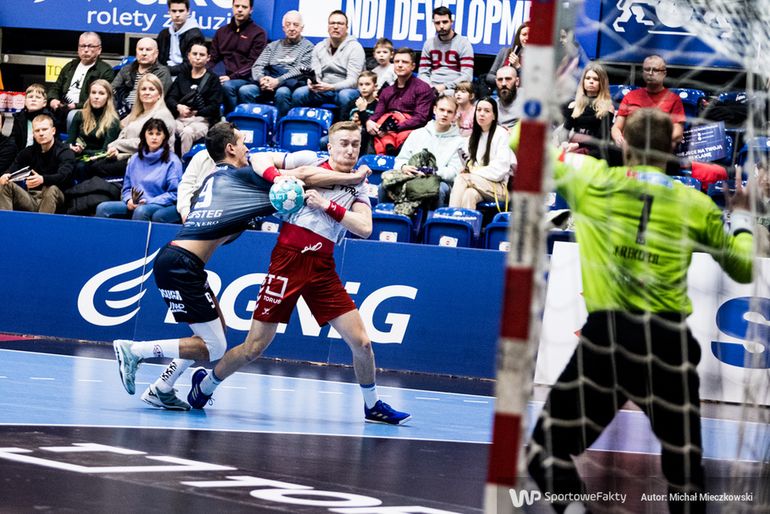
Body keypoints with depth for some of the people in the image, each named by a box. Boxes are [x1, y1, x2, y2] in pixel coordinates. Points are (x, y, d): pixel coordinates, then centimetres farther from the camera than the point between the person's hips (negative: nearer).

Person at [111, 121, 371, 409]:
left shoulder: (215, 178, 22)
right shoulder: (241, 174, -3)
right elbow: (304, 176, -4)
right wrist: (354, 177, 3)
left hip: (173, 259, 9)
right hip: (180, 265, -9)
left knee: (217, 330, 17)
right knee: (212, 348, -5)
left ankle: (161, 390, 18)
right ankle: (133, 350, -4)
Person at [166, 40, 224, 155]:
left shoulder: (212, 79, 10)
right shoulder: (182, 76, 20)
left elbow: (214, 107, 1)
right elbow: (170, 98, 10)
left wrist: (195, 112, -13)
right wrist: (178, 107, -13)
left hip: (202, 120, -3)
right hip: (180, 118, 3)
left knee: (187, 133, -37)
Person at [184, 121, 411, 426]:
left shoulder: (358, 188, 9)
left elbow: (365, 228, -6)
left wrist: (327, 205, -15)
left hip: (322, 268, 3)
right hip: (288, 260, -3)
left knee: (360, 342, -2)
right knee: (254, 347, -2)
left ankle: (372, 406, 20)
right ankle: (204, 386, 22)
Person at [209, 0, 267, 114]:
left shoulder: (258, 33, 3)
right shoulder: (221, 32, 21)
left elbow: (254, 64, -6)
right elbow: (213, 59, 20)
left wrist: (231, 77, -18)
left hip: (246, 78, -4)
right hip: (225, 76, 4)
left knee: (228, 86, -36)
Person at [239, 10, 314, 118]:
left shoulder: (308, 47, 10)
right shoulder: (273, 46, 23)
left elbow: (300, 71, -4)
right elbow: (257, 66, 14)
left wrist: (278, 81, -18)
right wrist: (261, 79, -11)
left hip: (291, 85, -4)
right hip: (269, 83, 4)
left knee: (282, 92, -39)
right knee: (244, 90, -24)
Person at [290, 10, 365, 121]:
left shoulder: (355, 47, -6)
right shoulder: (319, 47, 10)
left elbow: (352, 80, -14)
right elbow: (315, 74, 5)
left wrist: (331, 87, -31)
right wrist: (312, 83, -21)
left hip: (346, 89, -4)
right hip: (323, 90, 4)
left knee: (345, 96, -39)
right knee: (298, 93, -20)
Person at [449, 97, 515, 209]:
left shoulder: (501, 134, -3)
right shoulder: (474, 135, 19)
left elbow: (500, 169, -10)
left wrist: (473, 172, -11)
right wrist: (466, 168, -6)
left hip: (500, 188, -5)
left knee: (461, 179, -30)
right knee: (469, 194, -33)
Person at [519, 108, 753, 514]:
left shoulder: (592, 180, 7)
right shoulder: (695, 204, 9)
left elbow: (524, 142, 19)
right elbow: (744, 268, 20)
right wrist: (741, 219, 38)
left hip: (607, 334, -1)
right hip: (670, 343, 2)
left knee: (547, 451, 7)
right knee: (685, 467, 15)